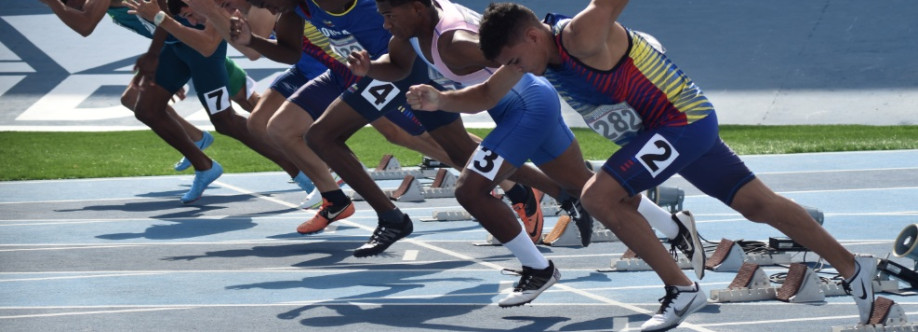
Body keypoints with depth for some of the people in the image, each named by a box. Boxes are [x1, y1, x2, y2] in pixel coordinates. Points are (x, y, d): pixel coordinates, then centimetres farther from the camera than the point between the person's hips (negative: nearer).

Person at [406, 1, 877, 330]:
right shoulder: (530, 49, 3)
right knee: (758, 204, 13)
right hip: (667, 128, 10)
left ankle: (681, 290, -9)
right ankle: (851, 267, 21)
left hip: (682, 119, -10)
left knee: (599, 196, -17)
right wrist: (440, 99, -4)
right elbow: (486, 94, 12)